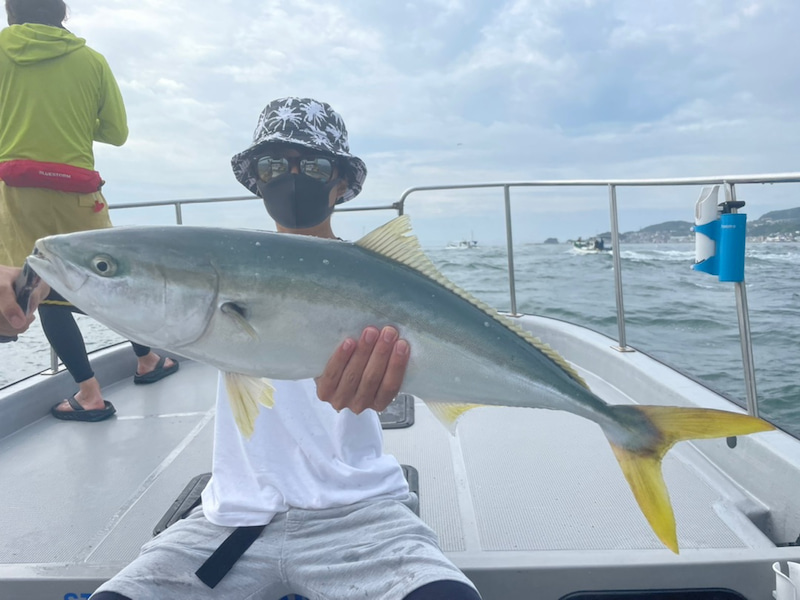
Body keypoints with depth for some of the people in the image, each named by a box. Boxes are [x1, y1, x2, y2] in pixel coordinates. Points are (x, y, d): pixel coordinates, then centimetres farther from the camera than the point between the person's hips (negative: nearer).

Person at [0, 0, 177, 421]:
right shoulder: (91, 60, 4)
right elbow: (117, 132, 7)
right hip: (78, 191, 1)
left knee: (46, 290, 3)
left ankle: (90, 394, 2)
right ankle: (147, 361, 31)